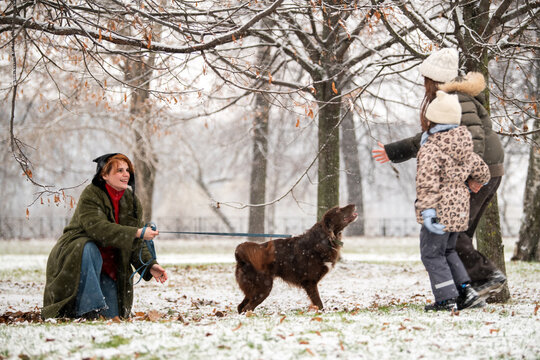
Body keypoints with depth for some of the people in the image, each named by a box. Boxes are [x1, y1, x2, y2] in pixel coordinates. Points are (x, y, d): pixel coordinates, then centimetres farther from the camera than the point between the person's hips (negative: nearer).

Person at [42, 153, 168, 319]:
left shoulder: (132, 202, 4)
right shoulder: (90, 195, -14)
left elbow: (136, 244, 2)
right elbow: (97, 227, -30)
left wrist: (150, 265, -17)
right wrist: (138, 233, -35)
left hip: (108, 266, 6)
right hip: (74, 254, -5)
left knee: (113, 316, -3)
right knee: (89, 250, -40)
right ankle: (89, 310, -33)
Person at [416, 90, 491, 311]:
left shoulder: (431, 148, -16)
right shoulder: (463, 146, 10)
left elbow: (427, 182, -24)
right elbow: (481, 171, 19)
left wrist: (426, 209, -25)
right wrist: (480, 182, 41)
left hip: (440, 210, -8)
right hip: (459, 207, 9)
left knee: (432, 254, 1)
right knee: (447, 251, 22)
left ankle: (447, 300, -2)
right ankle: (466, 290, 14)